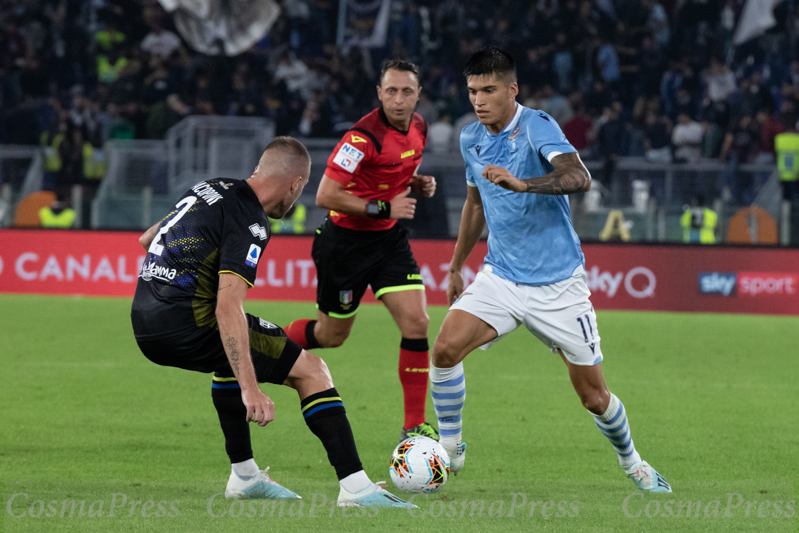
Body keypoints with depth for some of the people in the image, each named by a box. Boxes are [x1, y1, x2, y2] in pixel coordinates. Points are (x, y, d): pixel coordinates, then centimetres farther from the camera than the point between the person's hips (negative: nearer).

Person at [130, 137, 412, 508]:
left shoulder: (211, 189, 14)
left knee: (233, 350, 37)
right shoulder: (249, 222, -12)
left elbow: (146, 240, 28)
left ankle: (243, 475, 33)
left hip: (143, 325, 9)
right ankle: (355, 487, -7)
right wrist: (250, 390, -26)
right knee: (312, 370, -1)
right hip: (187, 328, -9)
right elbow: (227, 309, -23)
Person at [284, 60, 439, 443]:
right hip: (345, 241, -6)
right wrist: (384, 208, -26)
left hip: (389, 239, 6)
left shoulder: (417, 127, 1)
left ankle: (414, 427, -4)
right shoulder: (364, 137, -25)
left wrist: (418, 184, 0)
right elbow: (325, 196, -26)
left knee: (416, 323, -9)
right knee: (332, 335, 8)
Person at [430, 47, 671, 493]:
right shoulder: (471, 141, 6)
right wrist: (456, 267, 29)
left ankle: (632, 463, 30)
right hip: (501, 277, 4)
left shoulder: (537, 127, -15)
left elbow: (578, 177, -33)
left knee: (594, 397, 2)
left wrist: (522, 184, -48)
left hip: (558, 283, -4)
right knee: (446, 348, -21)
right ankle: (450, 448, -2)